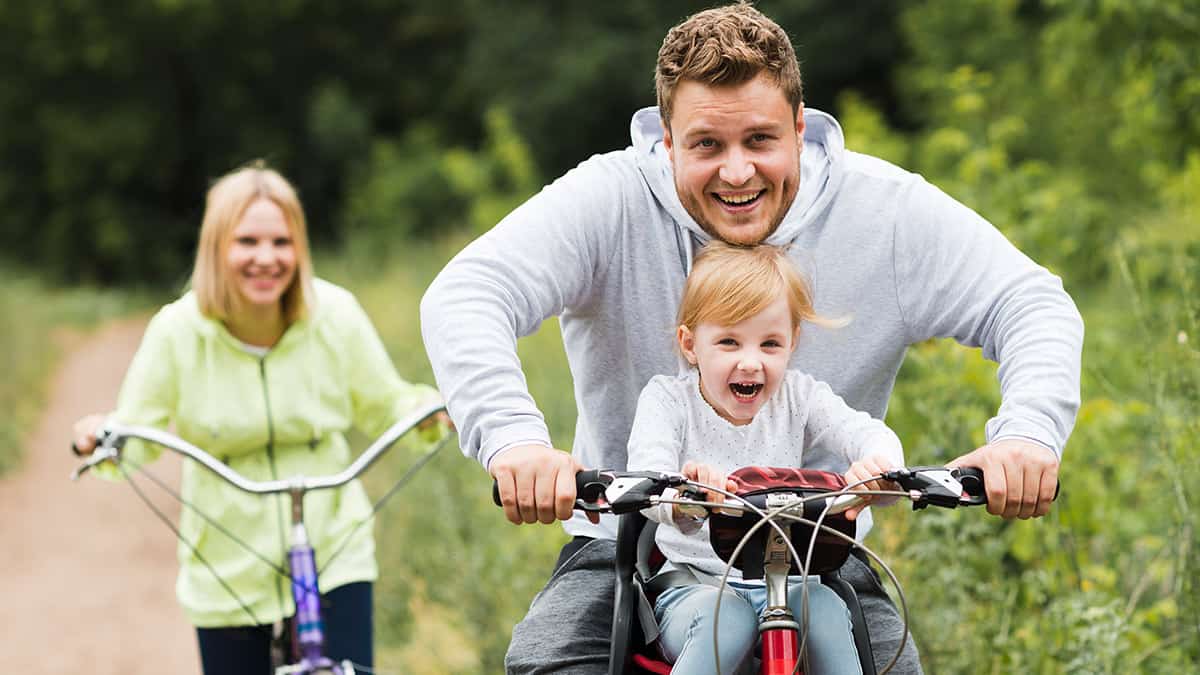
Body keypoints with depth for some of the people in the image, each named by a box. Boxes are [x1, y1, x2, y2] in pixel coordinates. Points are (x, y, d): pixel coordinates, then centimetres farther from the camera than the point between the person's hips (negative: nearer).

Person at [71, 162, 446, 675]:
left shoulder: (335, 316, -10)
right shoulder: (178, 332, -12)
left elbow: (384, 408, 4)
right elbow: (137, 441, -2)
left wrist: (430, 410, -17)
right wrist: (102, 438, -24)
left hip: (333, 557, 0)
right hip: (226, 570, 0)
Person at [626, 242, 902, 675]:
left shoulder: (797, 397, 4)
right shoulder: (669, 399, -3)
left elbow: (865, 431, -12)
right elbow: (646, 473, -21)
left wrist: (877, 462, -41)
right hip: (694, 586, -2)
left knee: (825, 610, -30)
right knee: (727, 619, -35)